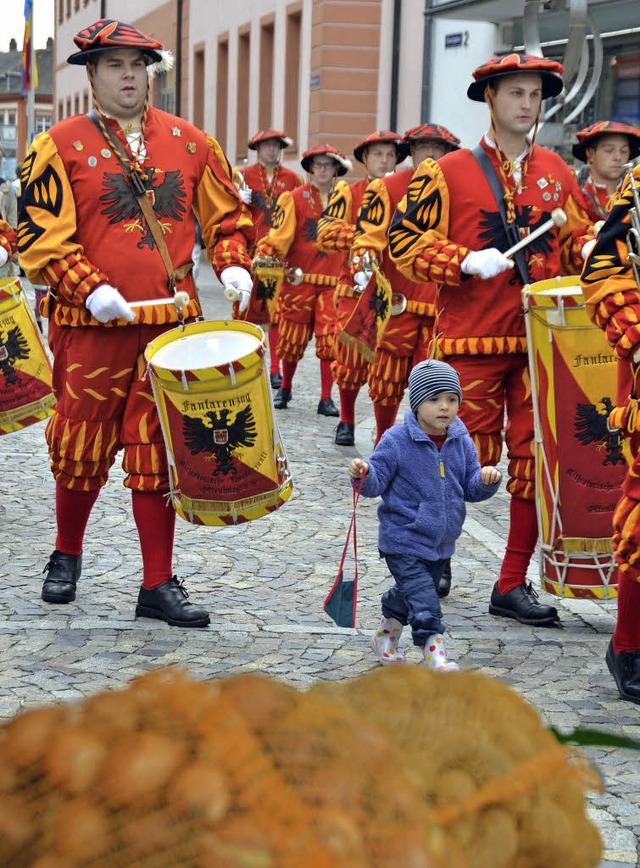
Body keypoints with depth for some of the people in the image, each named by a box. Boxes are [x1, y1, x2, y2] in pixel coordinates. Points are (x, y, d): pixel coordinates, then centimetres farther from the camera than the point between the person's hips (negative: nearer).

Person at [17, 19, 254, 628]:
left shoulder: (190, 143, 9)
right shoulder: (59, 147, -1)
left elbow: (226, 216, 16)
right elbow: (42, 237, -6)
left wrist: (231, 265, -3)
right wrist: (90, 289, -19)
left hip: (171, 325, 2)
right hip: (92, 327, -2)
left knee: (159, 454, 4)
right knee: (82, 450, 8)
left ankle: (158, 585, 11)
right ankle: (67, 557, 33)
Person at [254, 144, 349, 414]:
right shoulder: (295, 198, 3)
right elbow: (279, 234, -6)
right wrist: (263, 255, -21)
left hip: (333, 281, 1)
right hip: (298, 279, -1)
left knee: (330, 340, -7)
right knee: (293, 339, 7)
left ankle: (326, 399, 1)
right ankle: (285, 389, 27)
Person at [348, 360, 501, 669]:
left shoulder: (461, 442, 0)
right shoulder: (396, 441, -14)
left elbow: (471, 490, 5)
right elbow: (378, 482, -10)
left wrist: (486, 480, -16)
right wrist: (364, 474, -32)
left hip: (440, 542, 6)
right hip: (403, 541, -6)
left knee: (408, 596, 23)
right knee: (424, 602, -17)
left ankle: (385, 637, 46)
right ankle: (436, 657, -12)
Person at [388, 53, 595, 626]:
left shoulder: (557, 172, 12)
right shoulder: (449, 172, -1)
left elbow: (575, 238, 20)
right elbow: (406, 240, -3)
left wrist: (591, 248, -3)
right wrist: (466, 262, -17)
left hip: (542, 339, 4)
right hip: (472, 342, -4)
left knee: (537, 460, 2)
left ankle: (513, 585, 12)